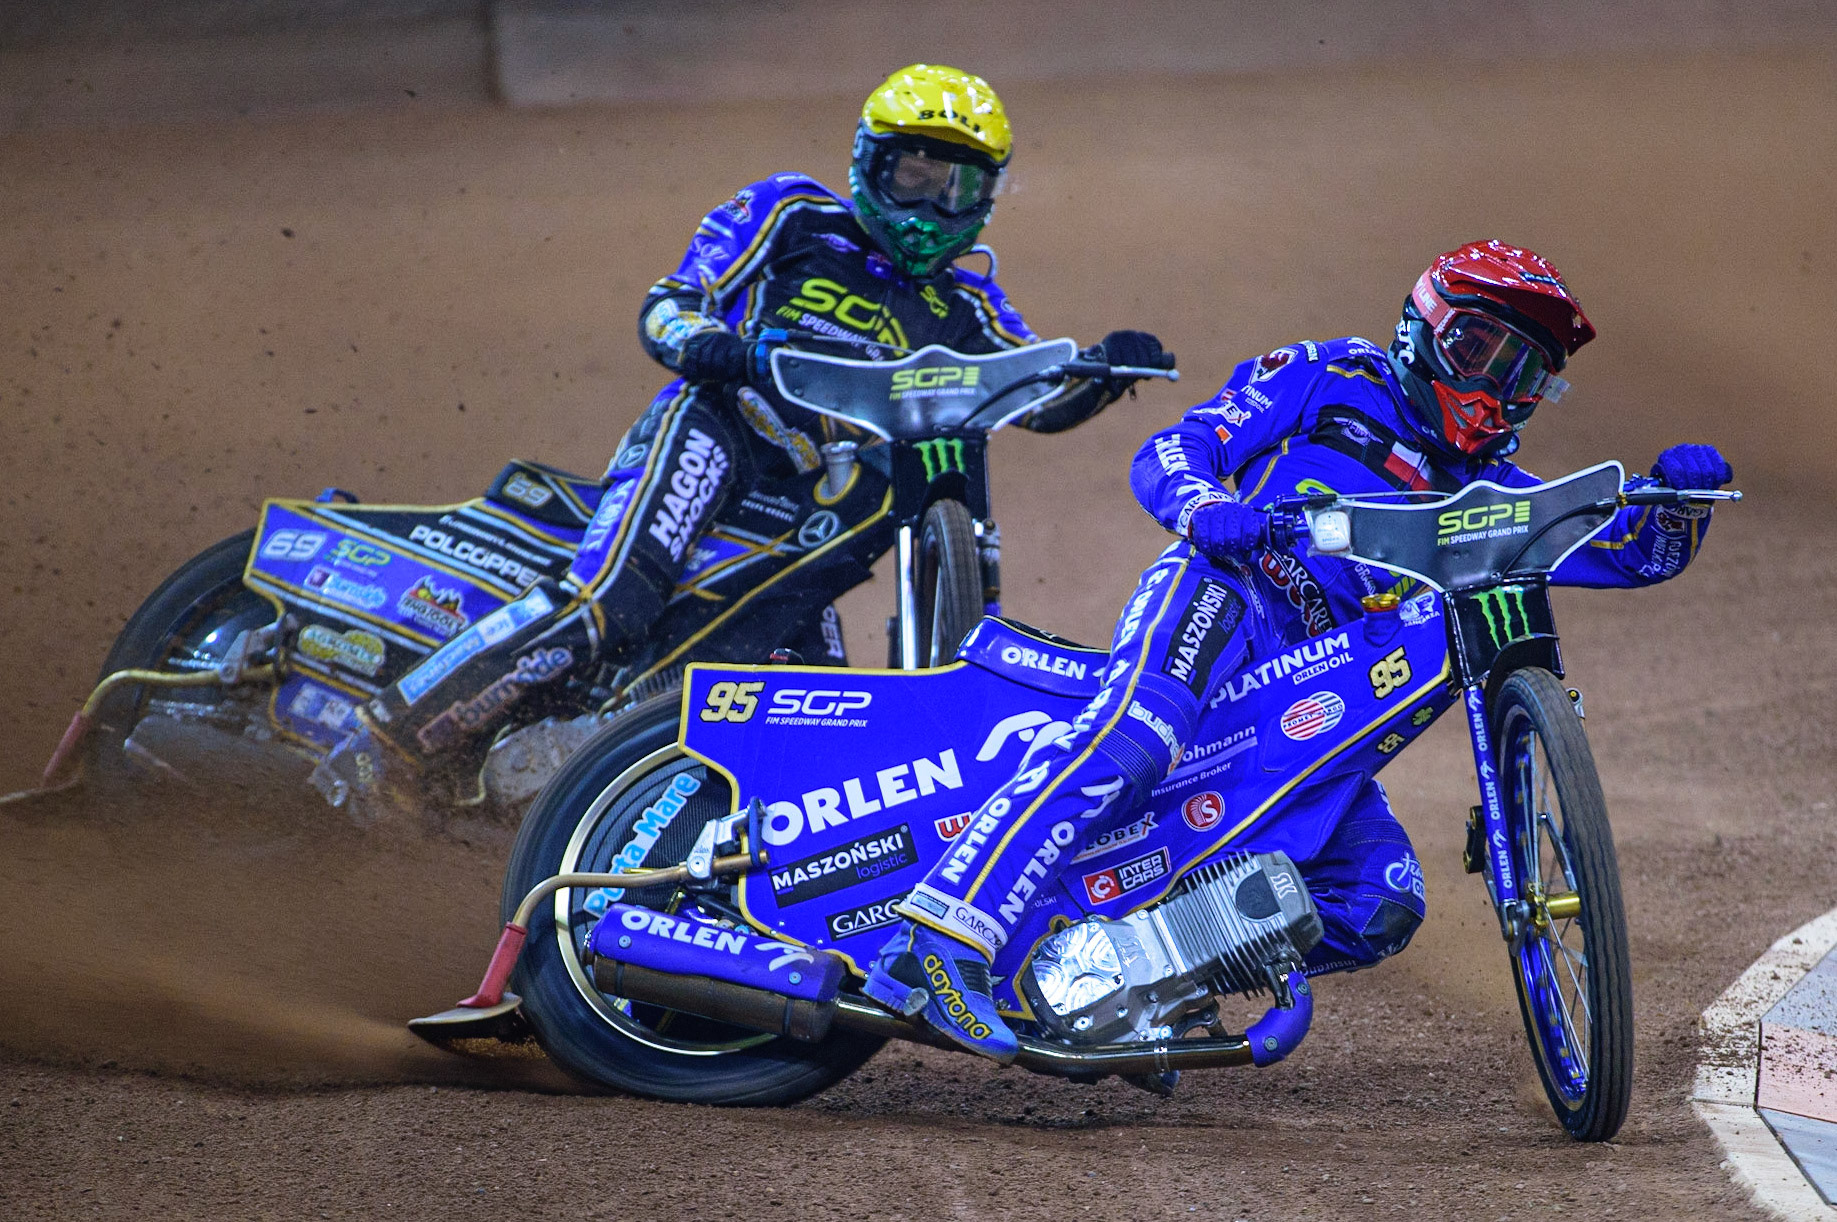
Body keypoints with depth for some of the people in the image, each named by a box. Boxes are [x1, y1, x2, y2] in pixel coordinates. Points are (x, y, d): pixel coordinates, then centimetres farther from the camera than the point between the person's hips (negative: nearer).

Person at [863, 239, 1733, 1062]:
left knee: (1381, 909, -9)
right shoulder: (1329, 378, 15)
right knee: (1129, 746, -37)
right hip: (1222, 595, -6)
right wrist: (1205, 510, -18)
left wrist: (1677, 493, -2)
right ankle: (938, 945, -48)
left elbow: (1639, 551, 22)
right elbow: (1167, 454, 6)